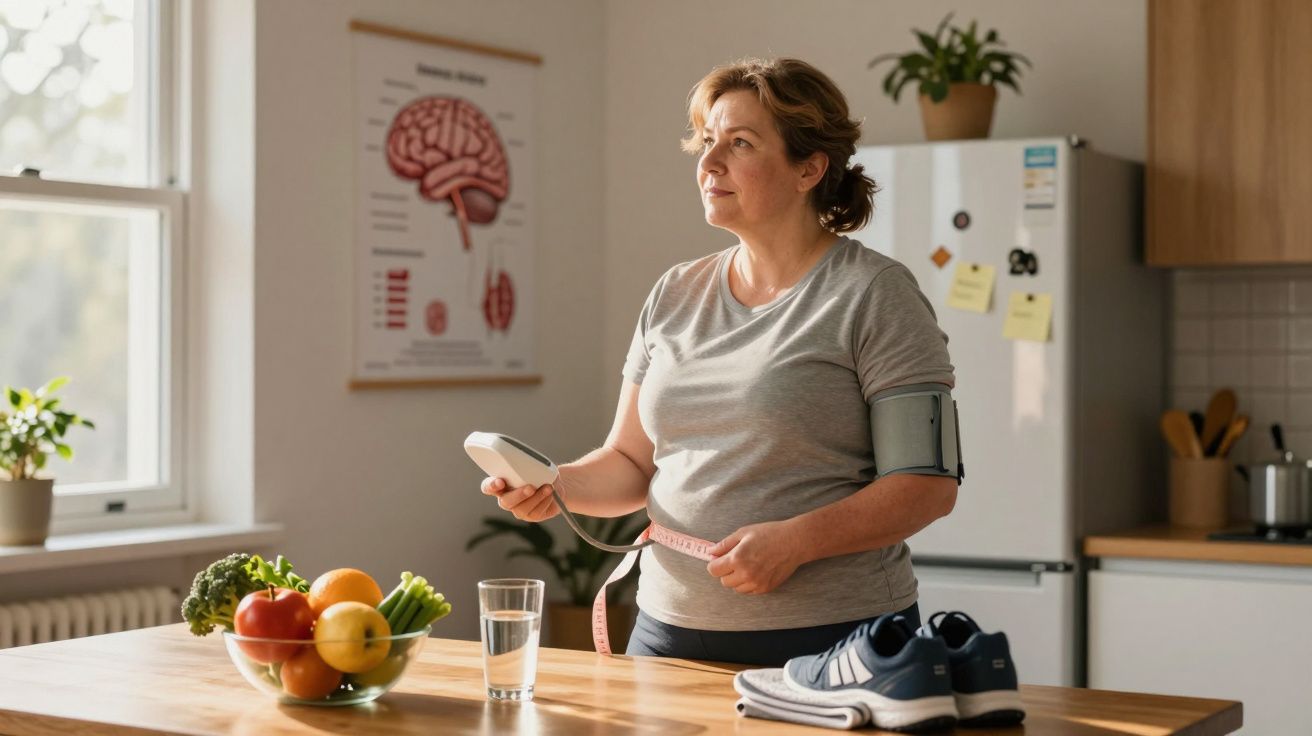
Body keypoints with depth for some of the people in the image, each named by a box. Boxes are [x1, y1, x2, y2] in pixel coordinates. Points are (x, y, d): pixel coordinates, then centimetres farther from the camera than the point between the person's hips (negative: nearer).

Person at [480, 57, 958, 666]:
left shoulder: (872, 293, -7)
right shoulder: (674, 295, 10)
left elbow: (931, 483, -12)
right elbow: (631, 462, 13)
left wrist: (794, 541, -22)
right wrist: (561, 486, -7)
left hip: (829, 637, -5)